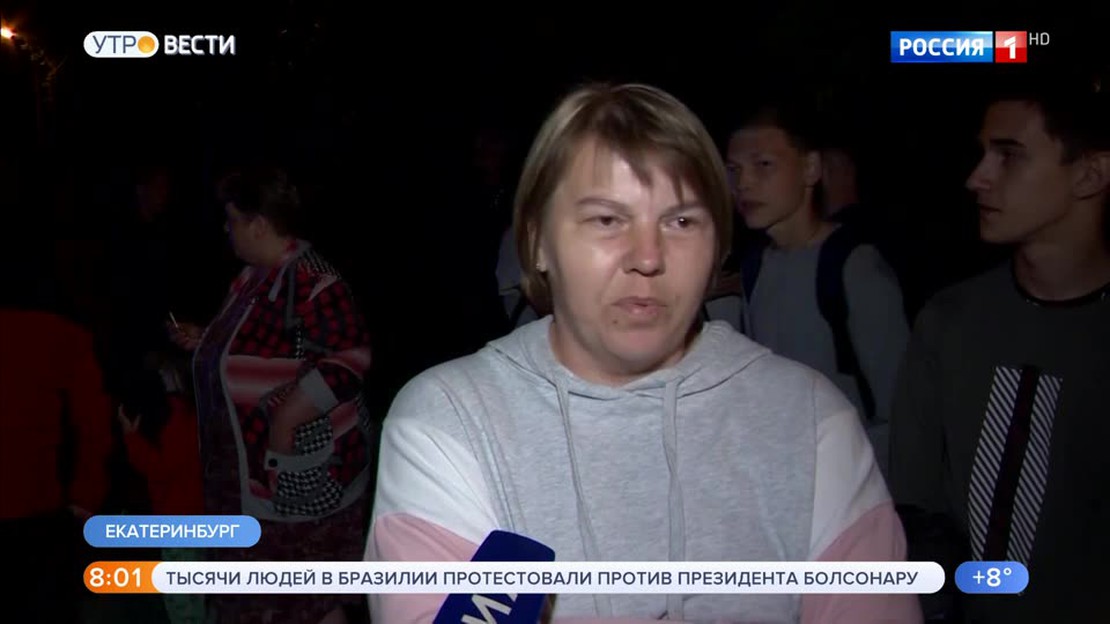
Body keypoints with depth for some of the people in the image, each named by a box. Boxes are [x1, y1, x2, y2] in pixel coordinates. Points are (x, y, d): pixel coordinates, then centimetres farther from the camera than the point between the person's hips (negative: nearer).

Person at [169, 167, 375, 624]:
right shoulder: (257, 276, 8)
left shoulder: (311, 282, -22)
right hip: (253, 465, 10)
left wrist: (284, 421, -28)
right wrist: (205, 342, 10)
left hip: (301, 467, -9)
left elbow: (350, 360, -29)